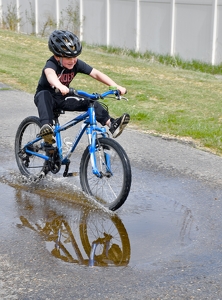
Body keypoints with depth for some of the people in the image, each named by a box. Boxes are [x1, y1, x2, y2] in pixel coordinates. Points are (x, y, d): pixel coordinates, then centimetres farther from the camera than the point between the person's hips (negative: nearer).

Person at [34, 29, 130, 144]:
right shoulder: (51, 64, -28)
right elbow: (50, 74, -52)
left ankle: (112, 124, -21)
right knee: (44, 95, -39)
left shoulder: (77, 64, -14)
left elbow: (96, 73, -20)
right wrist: (60, 86, -75)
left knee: (90, 101, -14)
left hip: (63, 98, 5)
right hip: (47, 97, -5)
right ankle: (46, 127, -52)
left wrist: (116, 86, -34)